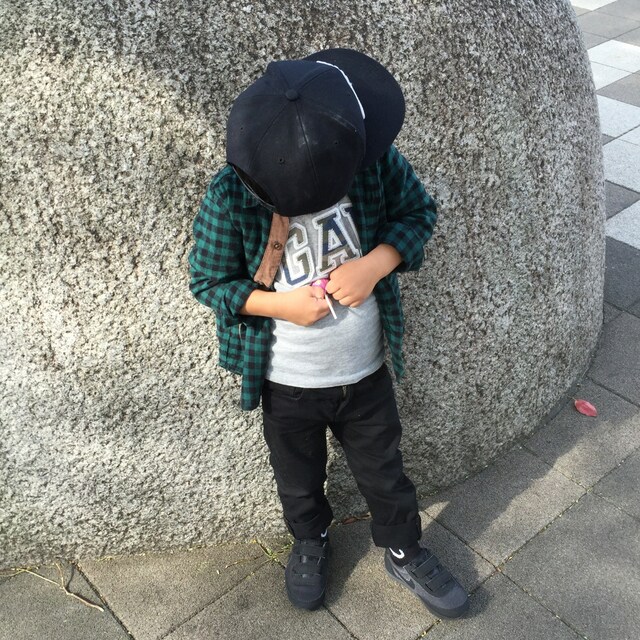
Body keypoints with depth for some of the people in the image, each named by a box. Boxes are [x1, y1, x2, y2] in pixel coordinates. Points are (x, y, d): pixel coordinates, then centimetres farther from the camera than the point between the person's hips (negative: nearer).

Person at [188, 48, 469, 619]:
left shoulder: (374, 159, -21)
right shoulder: (230, 196, -23)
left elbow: (418, 211, -5)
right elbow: (207, 279, -10)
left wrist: (375, 264, -23)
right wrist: (278, 304, -26)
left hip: (366, 372, 1)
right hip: (286, 383, -1)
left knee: (384, 471, 23)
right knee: (299, 480, 25)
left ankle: (406, 553, 51)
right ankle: (310, 541, 57)